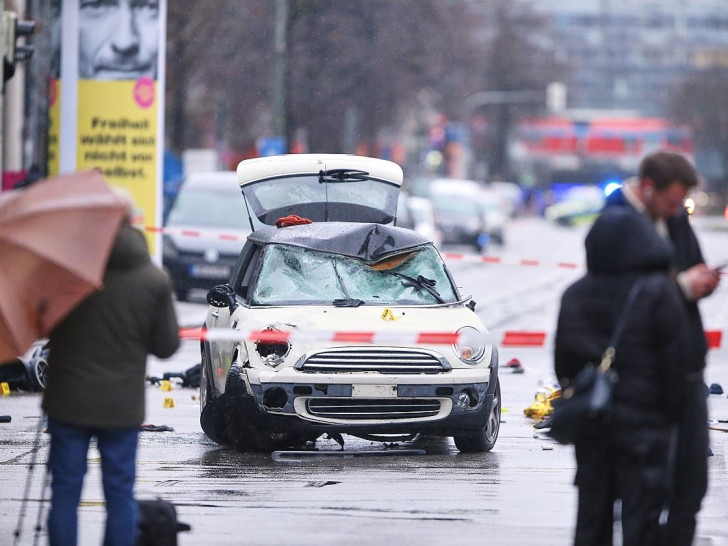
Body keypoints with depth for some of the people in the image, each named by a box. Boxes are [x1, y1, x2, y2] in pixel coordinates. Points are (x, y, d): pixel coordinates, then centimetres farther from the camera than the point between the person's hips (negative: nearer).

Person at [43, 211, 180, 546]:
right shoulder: (154, 280, -6)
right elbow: (166, 346, -1)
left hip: (69, 402, -1)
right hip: (122, 406, 1)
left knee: (65, 493, 6)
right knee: (120, 495, 9)